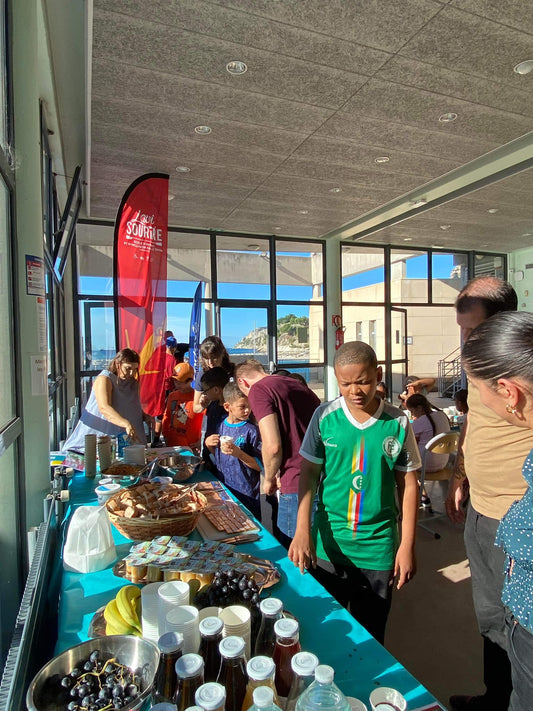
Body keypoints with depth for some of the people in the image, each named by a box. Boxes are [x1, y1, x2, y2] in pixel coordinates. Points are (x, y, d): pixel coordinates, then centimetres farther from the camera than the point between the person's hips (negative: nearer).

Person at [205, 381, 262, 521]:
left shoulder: (251, 430, -14)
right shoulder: (221, 426, 2)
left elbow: (260, 465, -16)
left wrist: (239, 453, -27)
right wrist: (208, 444, -3)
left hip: (247, 495, -5)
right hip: (223, 491, 5)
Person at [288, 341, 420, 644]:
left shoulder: (398, 422, -8)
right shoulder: (325, 416, -9)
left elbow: (408, 484, -1)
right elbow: (309, 474, -4)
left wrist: (407, 545, -1)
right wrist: (302, 530, -11)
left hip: (378, 548, 0)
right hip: (328, 544, 1)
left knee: (370, 634, 17)